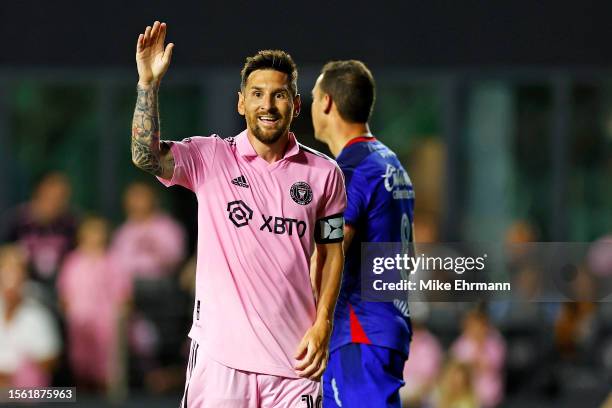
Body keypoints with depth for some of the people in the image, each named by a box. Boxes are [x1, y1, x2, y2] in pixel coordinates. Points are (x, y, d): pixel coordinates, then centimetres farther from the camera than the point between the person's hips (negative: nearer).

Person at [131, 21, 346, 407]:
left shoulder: (324, 173, 5)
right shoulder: (209, 158, 1)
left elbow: (332, 251, 11)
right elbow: (145, 155, -15)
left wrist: (322, 325, 1)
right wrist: (149, 83, -24)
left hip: (293, 353, 2)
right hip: (221, 350, -1)